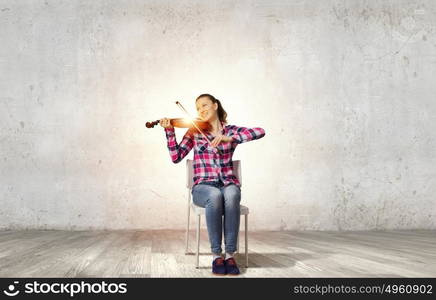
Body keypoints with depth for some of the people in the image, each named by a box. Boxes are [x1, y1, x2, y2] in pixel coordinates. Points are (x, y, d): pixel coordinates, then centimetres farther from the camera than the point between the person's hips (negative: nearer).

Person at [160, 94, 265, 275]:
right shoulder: (194, 132, 10)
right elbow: (176, 157, -1)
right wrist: (169, 131, -12)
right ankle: (216, 255, -27)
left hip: (228, 184, 1)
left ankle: (230, 254, -29)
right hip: (203, 186, 0)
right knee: (215, 196, -36)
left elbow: (260, 132, -10)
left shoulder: (231, 131, 9)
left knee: (231, 195, -36)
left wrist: (229, 138, -21)